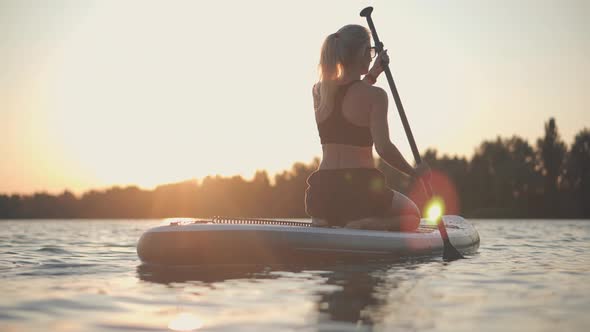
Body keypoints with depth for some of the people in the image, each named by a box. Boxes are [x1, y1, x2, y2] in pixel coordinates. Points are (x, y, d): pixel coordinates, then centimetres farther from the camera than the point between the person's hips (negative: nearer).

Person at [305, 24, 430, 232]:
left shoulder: (318, 91, 5)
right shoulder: (375, 95, -11)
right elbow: (384, 148, -18)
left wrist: (372, 75, 30)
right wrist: (415, 172, -3)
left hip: (322, 191, 5)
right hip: (361, 189, -5)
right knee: (412, 215, 23)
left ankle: (322, 222, 1)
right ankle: (364, 225, -9)